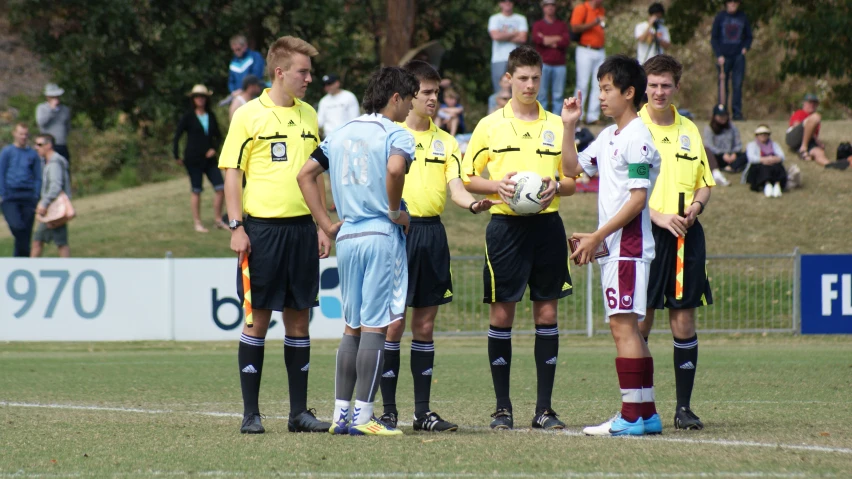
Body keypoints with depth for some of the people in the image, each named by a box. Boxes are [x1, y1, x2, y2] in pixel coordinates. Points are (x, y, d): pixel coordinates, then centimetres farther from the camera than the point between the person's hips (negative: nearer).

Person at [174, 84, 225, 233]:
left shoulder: (211, 116, 10)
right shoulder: (188, 117, -3)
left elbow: (218, 136, 16)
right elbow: (177, 136, -3)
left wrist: (215, 149, -2)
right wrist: (177, 156, -5)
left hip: (209, 159, 4)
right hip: (193, 159, -4)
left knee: (221, 188, -3)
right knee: (196, 191, 0)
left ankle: (218, 221, 9)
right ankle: (197, 223, 9)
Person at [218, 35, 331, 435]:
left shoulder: (308, 115, 12)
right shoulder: (249, 115, -3)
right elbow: (232, 173, -4)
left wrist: (323, 226, 13)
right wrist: (236, 227, -11)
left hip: (301, 228, 5)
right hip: (262, 227, -5)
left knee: (299, 318, 6)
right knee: (258, 318, -1)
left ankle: (299, 411, 12)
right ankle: (250, 412, 4)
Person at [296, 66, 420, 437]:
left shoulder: (341, 134, 14)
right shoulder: (396, 135, -7)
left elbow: (305, 174, 12)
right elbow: (395, 169, -29)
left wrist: (327, 224, 12)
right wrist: (395, 211, -13)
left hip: (347, 237, 6)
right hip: (382, 236, -6)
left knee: (352, 327, 13)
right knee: (375, 326, -4)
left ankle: (341, 413, 11)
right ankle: (362, 416, -6)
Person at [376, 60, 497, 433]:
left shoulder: (444, 141, 13)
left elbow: (455, 186, 3)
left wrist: (473, 204, -18)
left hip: (432, 233, 5)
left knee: (425, 325, 7)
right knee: (393, 323, -5)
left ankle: (423, 411, 11)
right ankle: (387, 411, 1)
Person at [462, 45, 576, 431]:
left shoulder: (557, 126, 10)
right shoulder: (490, 125, 4)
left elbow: (574, 181, 13)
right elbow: (467, 178, 6)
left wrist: (556, 186, -9)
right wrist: (496, 186, -13)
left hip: (547, 223, 2)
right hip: (506, 225, -2)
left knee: (547, 313, 1)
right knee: (501, 313, -2)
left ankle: (544, 408, 6)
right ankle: (502, 407, 6)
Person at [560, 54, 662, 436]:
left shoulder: (637, 138, -13)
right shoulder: (608, 137, 16)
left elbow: (637, 198, -18)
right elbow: (572, 167, 26)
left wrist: (598, 236, -18)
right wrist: (569, 126, 15)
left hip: (629, 244, -10)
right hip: (613, 247, 10)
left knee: (622, 325, -11)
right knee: (627, 327, 10)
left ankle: (631, 417, -11)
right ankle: (647, 413, 14)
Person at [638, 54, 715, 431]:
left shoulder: (689, 131, 13)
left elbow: (705, 183, 19)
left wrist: (695, 207, -2)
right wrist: (658, 216, -16)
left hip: (685, 236, 3)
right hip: (643, 234, -3)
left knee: (683, 321, 1)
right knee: (640, 321, -4)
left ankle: (684, 406, 6)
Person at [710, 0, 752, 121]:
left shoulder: (743, 18, 8)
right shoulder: (720, 17, 3)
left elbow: (748, 36, 16)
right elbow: (714, 38, 3)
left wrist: (746, 47, -4)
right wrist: (719, 55, -8)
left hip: (739, 56, 1)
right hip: (724, 56, -1)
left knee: (738, 85, -5)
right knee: (723, 85, -1)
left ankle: (737, 112, -4)